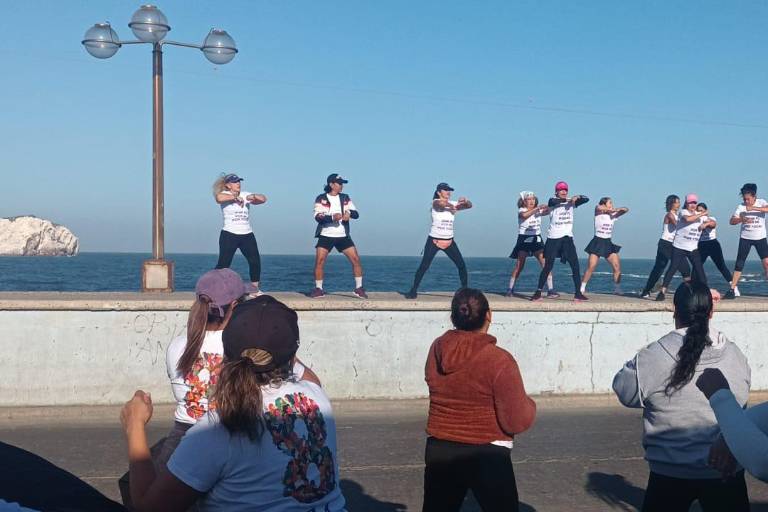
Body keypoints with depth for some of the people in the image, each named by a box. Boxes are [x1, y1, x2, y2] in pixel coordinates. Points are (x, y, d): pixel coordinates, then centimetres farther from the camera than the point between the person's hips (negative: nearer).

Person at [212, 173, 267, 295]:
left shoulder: (245, 195, 11)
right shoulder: (225, 195, -3)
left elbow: (263, 199, 3)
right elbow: (218, 198, -28)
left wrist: (253, 196, -15)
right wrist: (235, 197, -27)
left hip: (247, 235, 5)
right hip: (229, 234, -5)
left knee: (255, 261, 1)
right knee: (223, 263, -8)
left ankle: (255, 288, 13)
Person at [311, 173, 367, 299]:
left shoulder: (345, 198, 10)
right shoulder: (321, 199, -1)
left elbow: (356, 214, 4)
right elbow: (318, 217, -12)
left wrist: (349, 213, -20)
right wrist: (332, 217, -29)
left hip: (343, 236, 3)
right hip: (326, 236, -3)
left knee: (356, 259, -5)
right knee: (319, 261, -13)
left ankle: (359, 288, 6)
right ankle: (318, 289, 1)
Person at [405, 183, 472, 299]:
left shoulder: (453, 204, 7)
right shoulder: (436, 202, -6)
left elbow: (469, 206, 0)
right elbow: (441, 203, -30)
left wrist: (465, 201, -20)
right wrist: (452, 206, -40)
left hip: (449, 241, 4)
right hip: (434, 240, -4)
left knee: (462, 266, 0)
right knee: (423, 266, -9)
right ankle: (413, 290, -2)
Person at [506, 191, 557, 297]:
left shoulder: (538, 210, 10)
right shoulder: (521, 210, -4)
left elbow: (547, 212, -7)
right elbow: (524, 215, -27)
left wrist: (547, 208, -28)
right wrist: (536, 208, -33)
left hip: (536, 239, 3)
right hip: (524, 239, -3)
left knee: (545, 264, -9)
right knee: (519, 266, -1)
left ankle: (550, 290, -9)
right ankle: (510, 289, 10)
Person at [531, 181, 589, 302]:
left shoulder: (571, 203, 11)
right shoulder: (553, 201, -2)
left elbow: (586, 199, 6)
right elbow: (553, 201, -25)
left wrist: (577, 197, -12)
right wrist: (567, 199, -30)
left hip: (567, 237, 4)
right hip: (553, 238, -4)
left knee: (575, 266, -3)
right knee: (548, 267, -2)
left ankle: (578, 293, 3)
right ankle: (538, 293, 6)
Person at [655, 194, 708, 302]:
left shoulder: (700, 214, 12)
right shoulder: (683, 212, -6)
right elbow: (688, 219, -29)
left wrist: (705, 224, -5)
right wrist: (702, 214, -23)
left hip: (693, 248, 5)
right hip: (679, 247, -5)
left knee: (699, 268, 3)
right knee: (673, 268, -11)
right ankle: (663, 291, -11)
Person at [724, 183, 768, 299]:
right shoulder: (741, 206, -3)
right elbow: (732, 221, -9)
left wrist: (753, 208, -34)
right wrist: (741, 219, -28)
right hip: (745, 238, 1)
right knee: (739, 264, -2)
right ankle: (732, 289, 1)